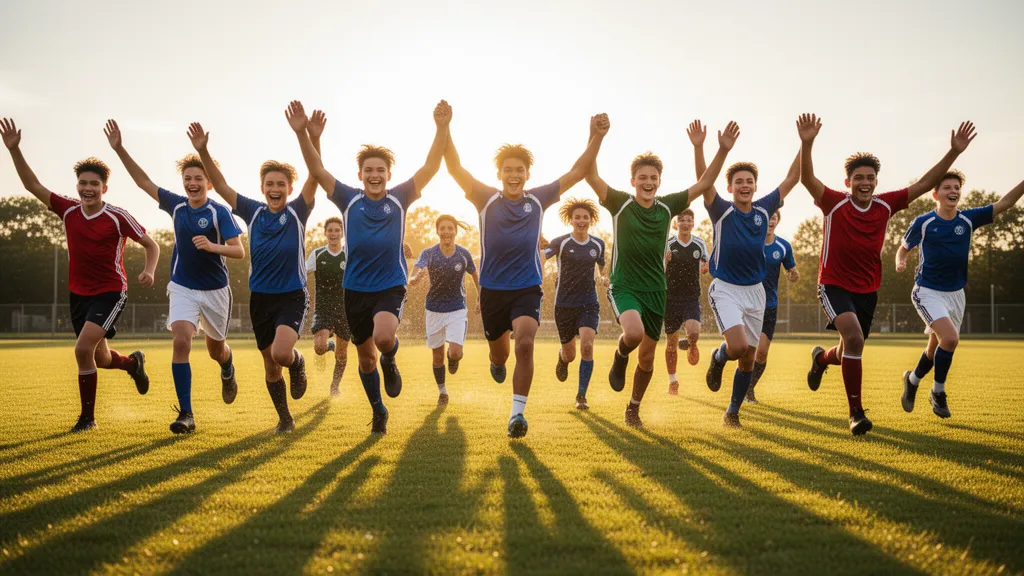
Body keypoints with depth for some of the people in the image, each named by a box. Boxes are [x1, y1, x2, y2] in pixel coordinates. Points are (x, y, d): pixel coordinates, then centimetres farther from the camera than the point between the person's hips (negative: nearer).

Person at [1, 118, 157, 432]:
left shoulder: (118, 217, -14)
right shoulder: (69, 210, -2)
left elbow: (151, 245, -5)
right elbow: (33, 185, -1)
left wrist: (149, 271, -23)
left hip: (110, 292, -5)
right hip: (78, 293, 5)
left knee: (83, 349, -22)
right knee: (100, 359, 16)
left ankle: (87, 416, -6)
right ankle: (133, 362, 51)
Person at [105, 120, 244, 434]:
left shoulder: (219, 211, -13)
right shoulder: (176, 205, -2)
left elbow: (239, 250, -18)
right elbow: (143, 181, 4)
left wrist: (212, 246, -36)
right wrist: (120, 149, -3)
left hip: (215, 290, -2)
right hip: (182, 287, 2)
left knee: (216, 350, 15)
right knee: (181, 341, -19)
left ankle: (227, 369, 55)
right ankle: (186, 414, -17)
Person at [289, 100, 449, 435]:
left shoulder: (399, 199, -1)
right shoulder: (349, 200, 0)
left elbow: (431, 167, -8)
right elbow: (317, 170, -8)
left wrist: (441, 128, -21)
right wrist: (301, 133, -22)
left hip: (391, 286, -2)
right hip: (356, 289, 2)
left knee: (384, 337, -31)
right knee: (366, 358, 12)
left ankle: (390, 363, 5)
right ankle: (378, 412, 34)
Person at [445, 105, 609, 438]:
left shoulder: (538, 200, -3)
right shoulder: (486, 200, -7)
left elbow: (578, 171, -2)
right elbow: (455, 169, -18)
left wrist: (597, 138, -13)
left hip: (527, 289, -1)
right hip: (492, 289, 1)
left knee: (525, 344, -24)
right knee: (500, 354, 17)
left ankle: (517, 413, -17)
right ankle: (497, 361, 57)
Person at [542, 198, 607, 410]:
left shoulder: (598, 244, 4)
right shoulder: (561, 242, -7)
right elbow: (542, 255, -25)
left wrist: (603, 279, 6)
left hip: (589, 304, 1)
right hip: (564, 305, -1)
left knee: (587, 346, -20)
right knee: (570, 354, 9)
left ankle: (581, 396, -8)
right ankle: (562, 358, 51)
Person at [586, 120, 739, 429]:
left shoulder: (667, 206, 2)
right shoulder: (620, 203, -8)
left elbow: (704, 184, 5)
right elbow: (592, 177, -21)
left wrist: (723, 150, -6)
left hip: (655, 290, 4)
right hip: (624, 287, -4)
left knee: (647, 358, 9)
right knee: (634, 333, -34)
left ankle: (633, 408, 32)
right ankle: (620, 358, 2)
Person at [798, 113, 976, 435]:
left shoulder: (885, 205, -3)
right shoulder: (835, 204, -14)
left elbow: (924, 184, -1)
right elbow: (807, 179, -29)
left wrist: (954, 152, -10)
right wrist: (807, 144, -46)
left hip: (867, 290, 5)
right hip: (834, 286, -5)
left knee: (849, 354, 15)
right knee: (854, 339, -28)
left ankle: (822, 358, 54)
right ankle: (856, 413, -16)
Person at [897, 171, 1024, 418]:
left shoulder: (969, 219, -3)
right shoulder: (923, 222, -9)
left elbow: (1004, 203, -10)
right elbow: (904, 248, 6)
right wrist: (900, 262, -16)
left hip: (955, 293, 4)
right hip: (928, 292, -4)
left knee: (936, 347, 12)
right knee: (950, 338, -24)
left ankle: (913, 380, 42)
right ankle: (938, 392, -4)